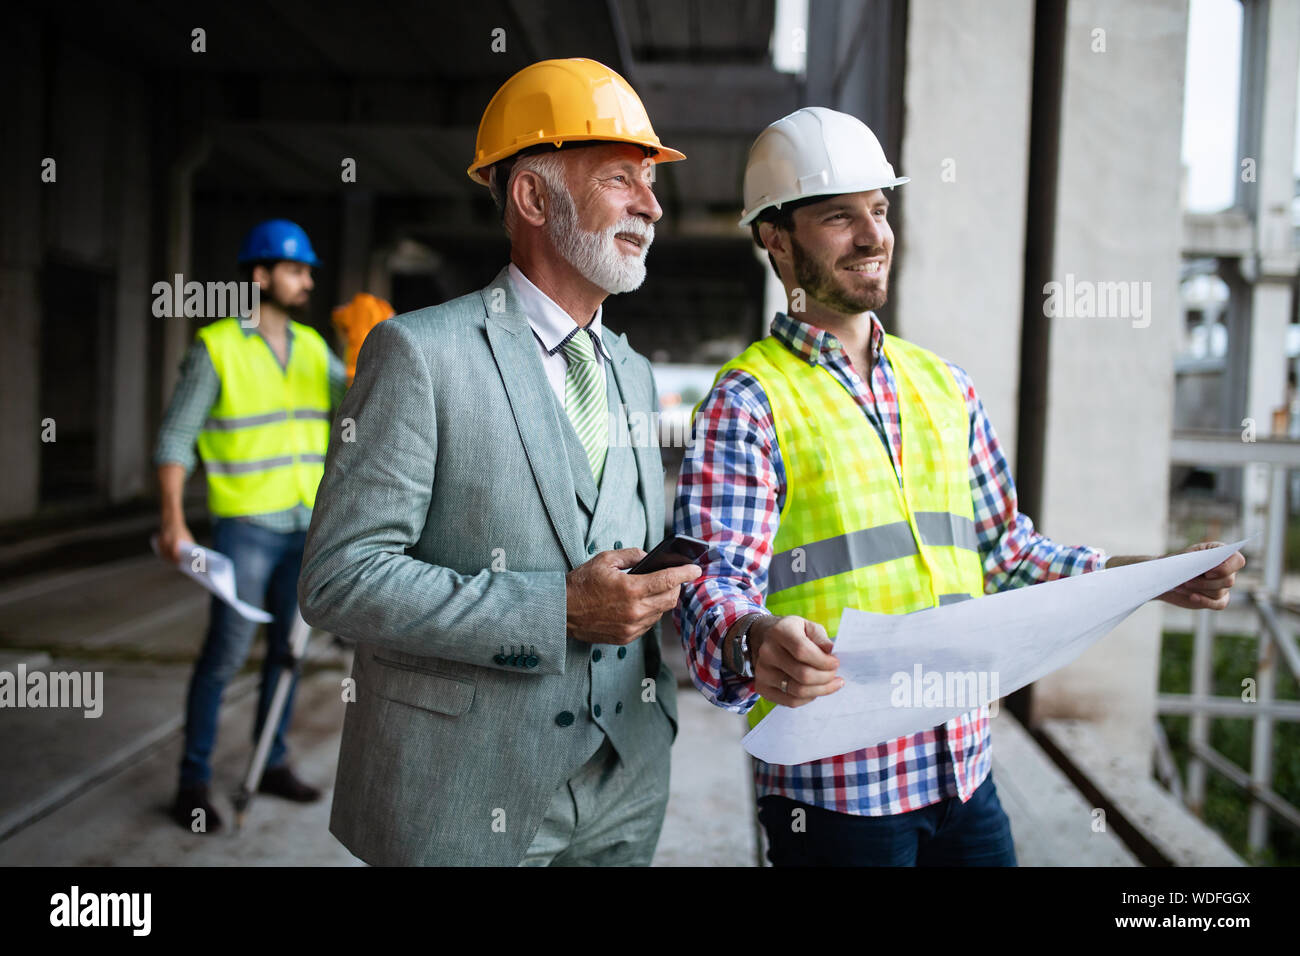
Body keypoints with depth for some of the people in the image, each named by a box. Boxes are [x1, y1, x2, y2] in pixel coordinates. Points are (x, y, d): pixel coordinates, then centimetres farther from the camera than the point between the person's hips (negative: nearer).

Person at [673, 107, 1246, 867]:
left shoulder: (944, 384, 11)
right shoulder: (749, 402, -8)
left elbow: (1000, 545, 17)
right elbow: (717, 582, -18)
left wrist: (1142, 578, 8)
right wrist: (754, 641, -39)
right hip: (834, 784, -5)